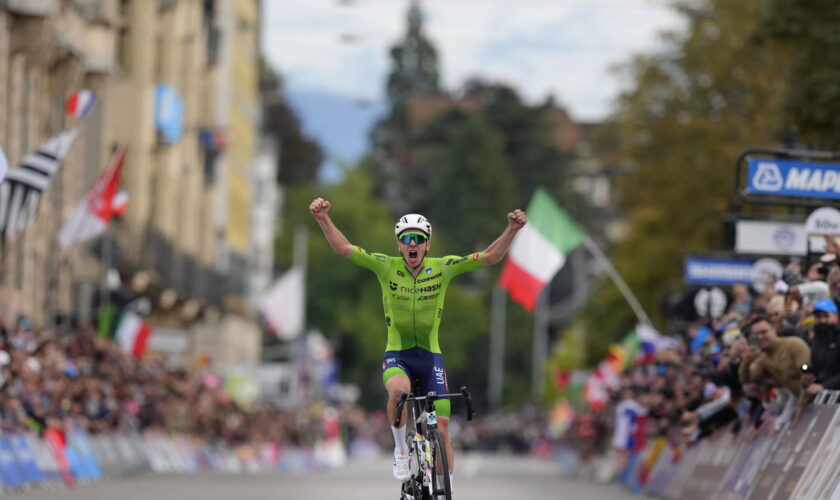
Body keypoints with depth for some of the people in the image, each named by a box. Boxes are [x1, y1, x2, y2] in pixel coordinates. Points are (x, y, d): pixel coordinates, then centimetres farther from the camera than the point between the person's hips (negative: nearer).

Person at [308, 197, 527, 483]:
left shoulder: (443, 268, -6)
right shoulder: (387, 267, -8)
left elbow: (490, 257, -11)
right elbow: (343, 249, -15)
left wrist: (512, 229, -26)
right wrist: (323, 218, -29)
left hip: (431, 357, 2)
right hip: (396, 356, -2)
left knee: (441, 427, -4)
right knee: (399, 390, -35)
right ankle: (401, 450, -11)